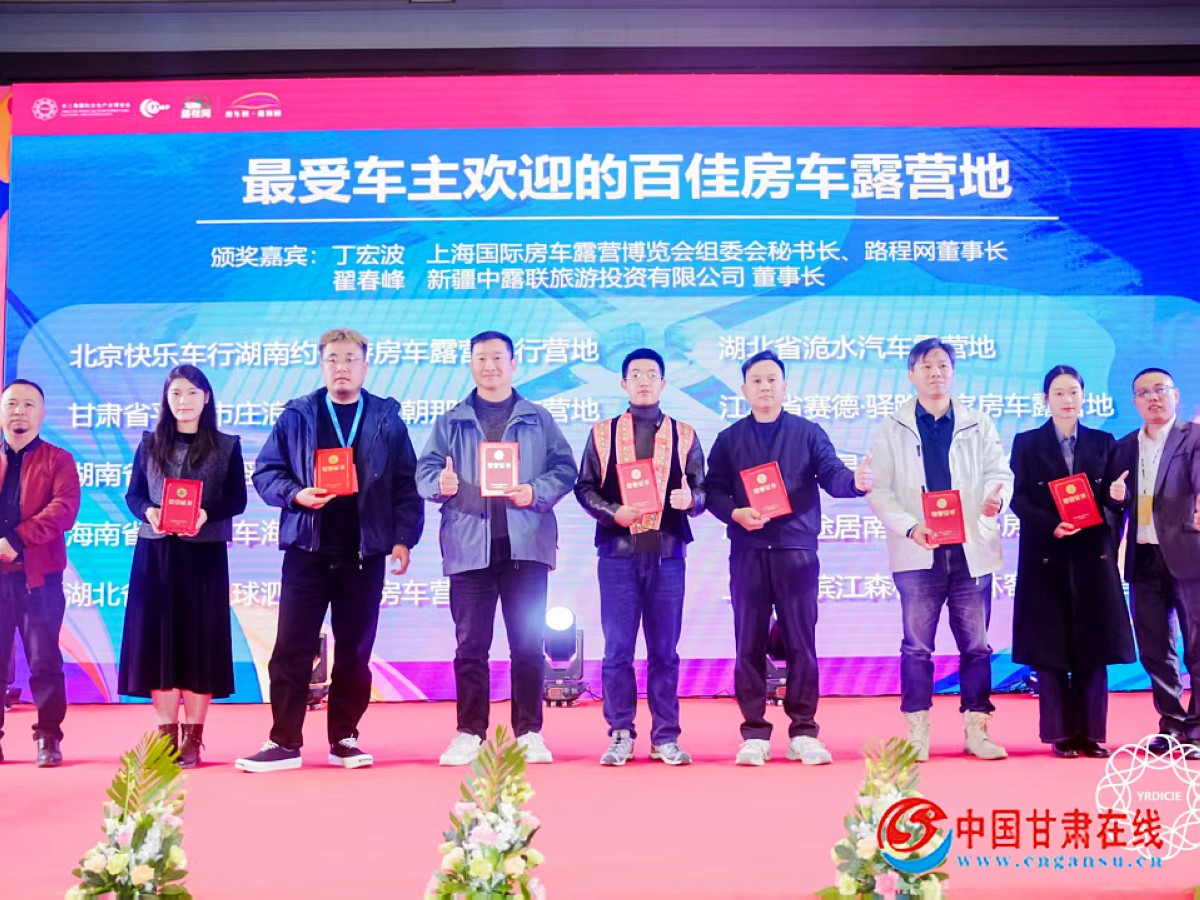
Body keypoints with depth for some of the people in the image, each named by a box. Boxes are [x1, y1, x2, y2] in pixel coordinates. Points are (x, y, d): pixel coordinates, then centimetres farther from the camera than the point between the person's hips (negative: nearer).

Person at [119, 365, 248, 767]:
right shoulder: (149, 444, 11)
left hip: (205, 553, -2)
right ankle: (166, 732, 10)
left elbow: (237, 500, 0)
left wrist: (206, 514, -18)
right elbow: (133, 494, 7)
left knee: (199, 639, -1)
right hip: (155, 551, 2)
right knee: (158, 637, 1)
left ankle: (192, 737, 6)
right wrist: (148, 511, -15)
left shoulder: (227, 446, 6)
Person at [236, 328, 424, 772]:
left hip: (364, 552, 1)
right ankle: (285, 742, 8)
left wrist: (403, 538, -3)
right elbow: (265, 471, 6)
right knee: (292, 648, -1)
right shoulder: (295, 416, 6)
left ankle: (344, 740, 18)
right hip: (307, 549, 0)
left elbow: (406, 483, 5)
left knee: (355, 650, 7)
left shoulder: (387, 419, 7)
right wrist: (294, 495, -13)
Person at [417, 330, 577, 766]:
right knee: (470, 645, 3)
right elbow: (425, 472, 5)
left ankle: (530, 733, 11)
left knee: (528, 643, 3)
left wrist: (536, 493, -14)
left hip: (526, 546, 0)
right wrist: (441, 483, -18)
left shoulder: (538, 419, 11)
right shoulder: (450, 422, 12)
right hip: (469, 547, 1)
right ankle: (469, 734, 11)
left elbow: (564, 468, 4)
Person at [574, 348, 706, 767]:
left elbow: (700, 490, 7)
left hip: (668, 553, 1)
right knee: (618, 648, 1)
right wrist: (612, 512, -12)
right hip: (618, 552, 0)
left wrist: (690, 499, -15)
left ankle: (665, 737, 12)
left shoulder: (684, 435, 11)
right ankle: (621, 735, 11)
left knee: (664, 649, 5)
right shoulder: (603, 433, 10)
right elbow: (585, 487, 6)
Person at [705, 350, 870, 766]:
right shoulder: (729, 439, 11)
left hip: (797, 550, -1)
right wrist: (735, 512, -13)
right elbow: (713, 491, 6)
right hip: (747, 552, 1)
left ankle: (803, 733, 8)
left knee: (801, 642, 1)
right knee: (749, 644, 2)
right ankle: (754, 734, 8)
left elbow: (831, 474, -2)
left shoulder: (808, 433, 9)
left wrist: (855, 480, -24)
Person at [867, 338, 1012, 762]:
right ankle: (917, 733, 8)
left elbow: (1000, 472, 5)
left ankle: (977, 730, 14)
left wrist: (997, 496, -19)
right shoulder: (891, 430, 7)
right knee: (917, 645, 1)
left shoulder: (978, 425, 12)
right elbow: (878, 489, 1)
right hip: (918, 552, -1)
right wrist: (910, 527, -15)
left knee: (975, 644, 5)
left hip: (970, 549, 2)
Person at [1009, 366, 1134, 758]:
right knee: (1050, 648, 0)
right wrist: (1053, 526, -17)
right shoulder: (1027, 443, 5)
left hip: (1093, 557, 2)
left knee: (1093, 646, 2)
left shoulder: (1104, 443, 11)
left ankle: (1091, 733, 9)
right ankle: (1061, 734, 7)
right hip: (1047, 559, -1)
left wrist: (1104, 510, -14)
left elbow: (1113, 500, 7)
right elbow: (1020, 501, -2)